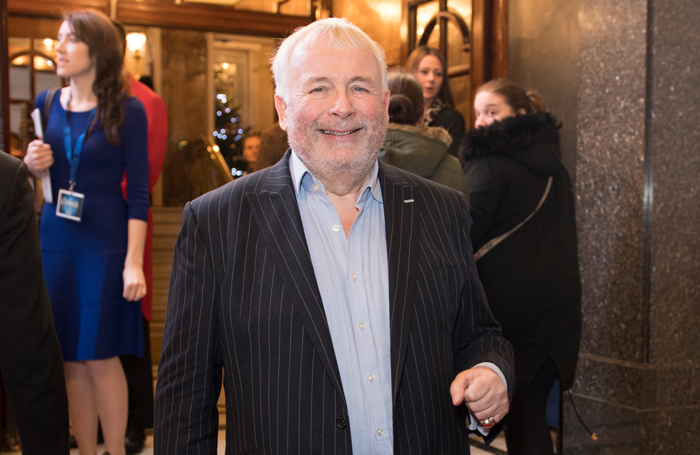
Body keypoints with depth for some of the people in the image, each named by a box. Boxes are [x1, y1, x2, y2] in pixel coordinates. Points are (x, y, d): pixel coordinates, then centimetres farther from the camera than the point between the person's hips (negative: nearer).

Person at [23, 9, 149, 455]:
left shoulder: (128, 110, -6)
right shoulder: (47, 104, 7)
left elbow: (138, 193, -7)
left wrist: (134, 262, -13)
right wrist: (31, 165, -7)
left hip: (105, 246, -4)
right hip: (54, 243, 4)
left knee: (101, 358, 0)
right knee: (70, 360, 8)